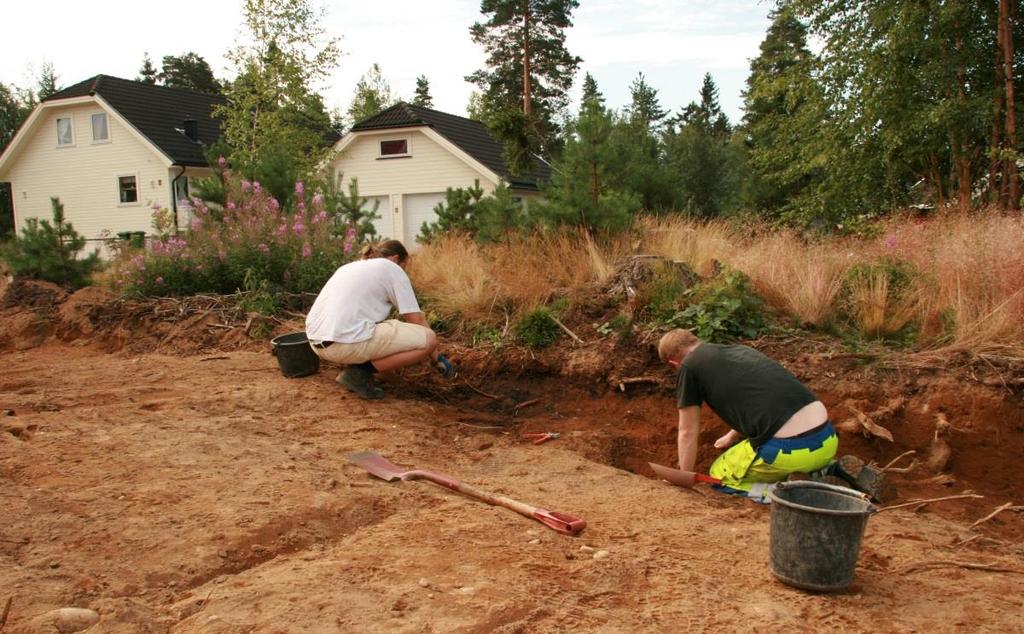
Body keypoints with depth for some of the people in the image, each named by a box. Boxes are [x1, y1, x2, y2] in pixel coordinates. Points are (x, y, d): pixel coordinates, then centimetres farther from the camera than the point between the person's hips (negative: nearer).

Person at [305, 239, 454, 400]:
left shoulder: (350, 266, 27)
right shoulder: (392, 269, 6)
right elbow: (416, 319, 3)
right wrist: (438, 358, 13)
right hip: (346, 342, -9)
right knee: (428, 338, -3)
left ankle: (356, 364, 11)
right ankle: (359, 372, -4)